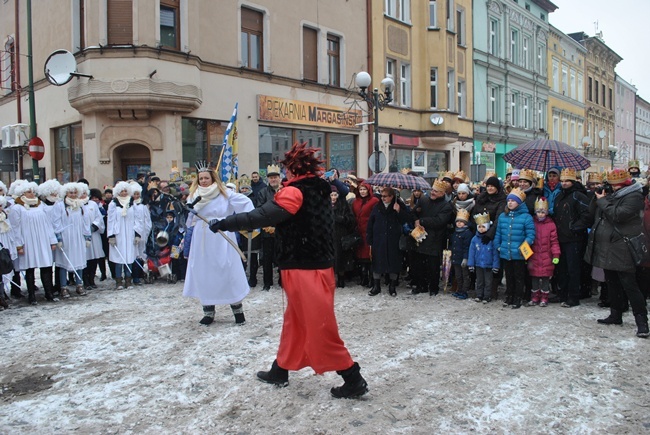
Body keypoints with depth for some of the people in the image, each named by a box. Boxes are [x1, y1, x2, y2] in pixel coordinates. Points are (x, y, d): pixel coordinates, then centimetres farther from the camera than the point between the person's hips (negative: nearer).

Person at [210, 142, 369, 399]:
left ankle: (353, 380, 6)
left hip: (305, 271, -9)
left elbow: (264, 215, -24)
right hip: (317, 265, 9)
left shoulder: (296, 191, -16)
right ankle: (280, 371, 33)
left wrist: (225, 223, -17)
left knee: (319, 328, -1)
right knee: (294, 321, 19)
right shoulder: (319, 190, 11)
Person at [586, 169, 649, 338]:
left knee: (629, 284, -9)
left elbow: (617, 215, -23)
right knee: (612, 283, 16)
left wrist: (602, 201, -13)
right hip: (606, 248, 8)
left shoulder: (633, 196, -10)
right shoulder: (611, 194, 15)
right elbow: (592, 212, 13)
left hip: (621, 249, -8)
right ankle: (616, 315, 27)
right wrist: (597, 198, -2)